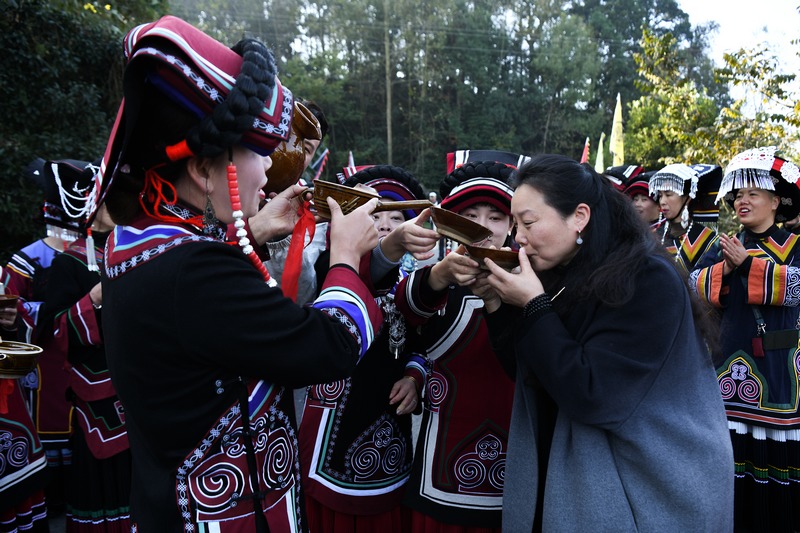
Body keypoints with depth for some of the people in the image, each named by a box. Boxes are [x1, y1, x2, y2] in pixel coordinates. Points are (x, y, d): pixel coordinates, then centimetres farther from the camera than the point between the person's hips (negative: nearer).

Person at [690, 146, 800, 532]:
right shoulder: (725, 247, 11)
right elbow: (693, 287, -1)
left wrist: (747, 265, -20)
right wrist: (723, 270, -17)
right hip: (730, 359, 3)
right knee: (731, 444, 7)